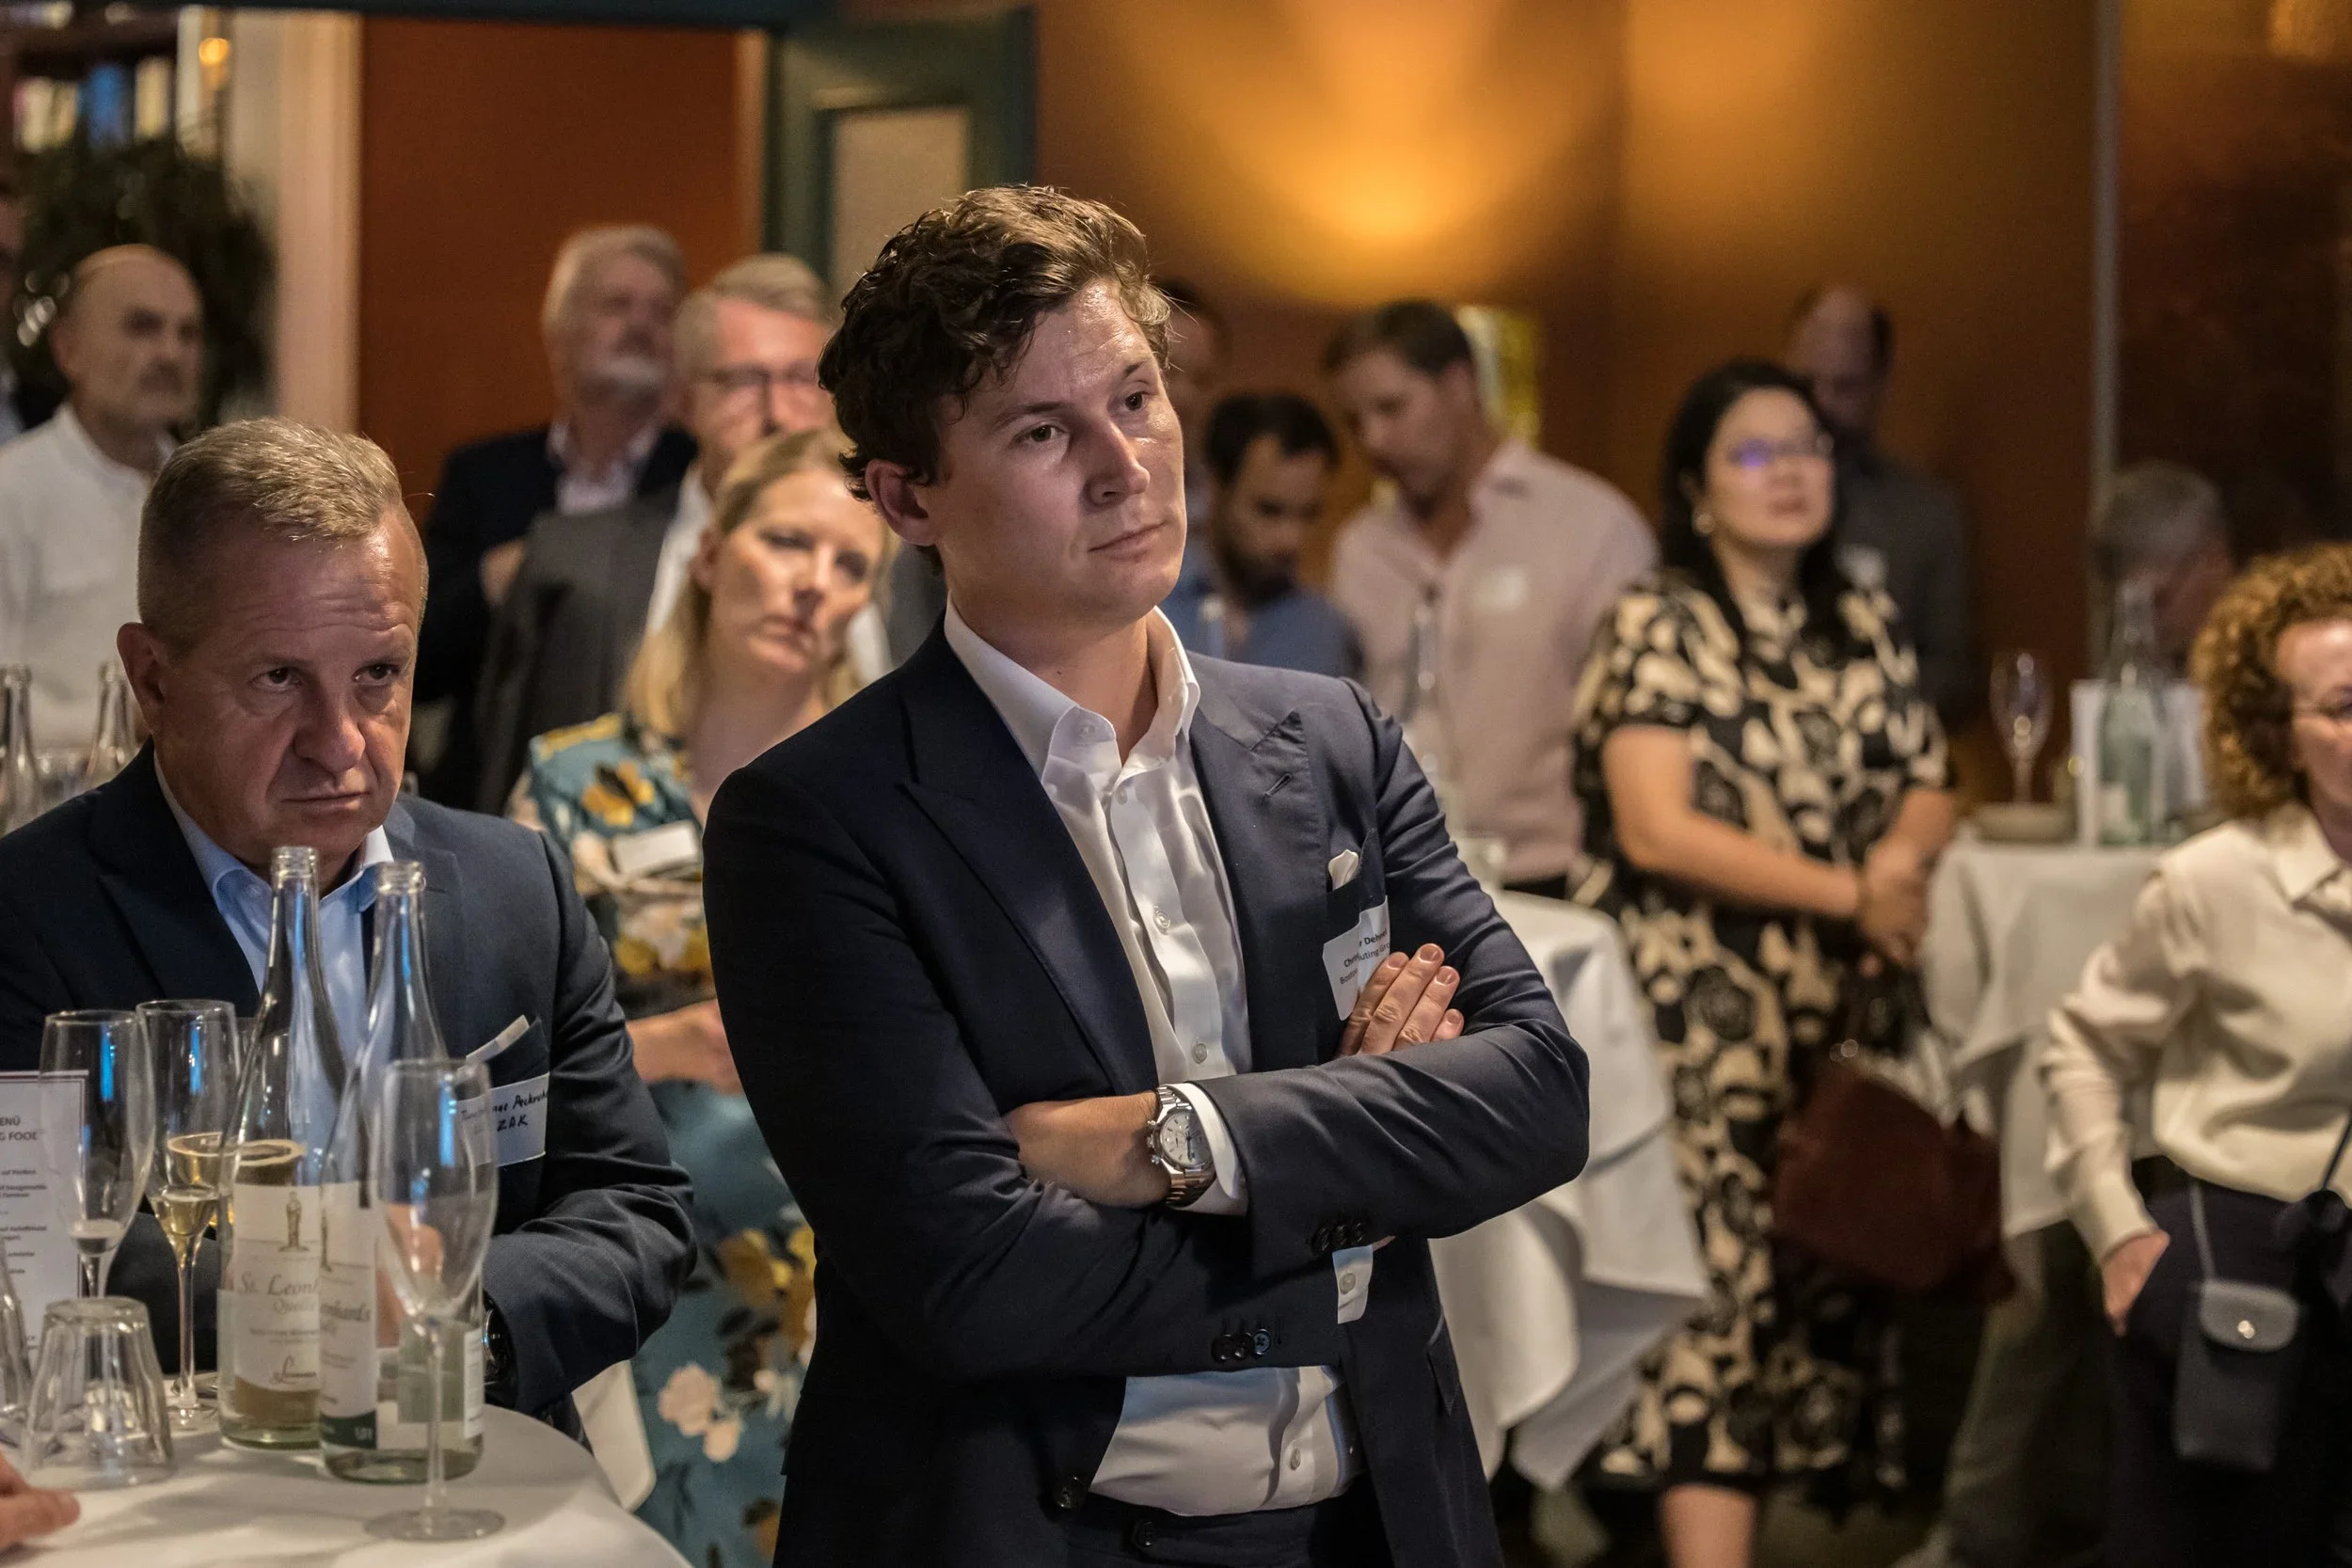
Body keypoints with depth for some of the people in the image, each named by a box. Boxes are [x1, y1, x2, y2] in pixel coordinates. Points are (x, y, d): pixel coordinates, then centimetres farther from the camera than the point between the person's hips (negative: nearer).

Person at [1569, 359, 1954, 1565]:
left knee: (1825, 1288, 2)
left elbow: (1928, 788, 14)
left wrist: (1904, 855, -10)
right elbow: (1657, 830, -12)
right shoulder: (1657, 627, -2)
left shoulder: (1864, 626, 15)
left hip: (1840, 1013, 5)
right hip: (1708, 1023, -5)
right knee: (1722, 1283, -13)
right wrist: (1849, 893, -14)